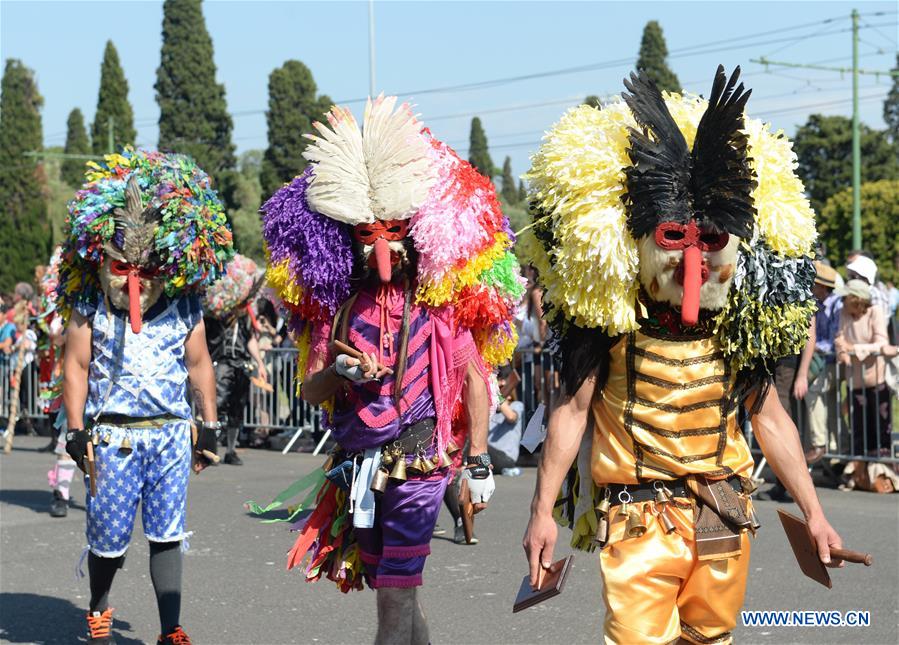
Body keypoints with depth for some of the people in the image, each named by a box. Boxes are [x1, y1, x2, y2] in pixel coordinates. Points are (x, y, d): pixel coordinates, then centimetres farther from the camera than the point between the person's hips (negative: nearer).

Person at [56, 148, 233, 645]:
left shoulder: (184, 306, 2)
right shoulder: (90, 304, -4)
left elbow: (199, 365, 11)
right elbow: (76, 366, -1)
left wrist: (209, 426, 11)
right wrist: (76, 432, -4)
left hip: (172, 432, 1)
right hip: (113, 436, -1)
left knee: (167, 535, 0)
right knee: (109, 538, 5)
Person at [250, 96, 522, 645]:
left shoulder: (441, 300, -3)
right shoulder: (337, 304, 7)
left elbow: (475, 379, -2)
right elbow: (309, 388, 7)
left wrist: (478, 463, -6)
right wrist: (341, 373, -15)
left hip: (420, 460, -5)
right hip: (358, 466, 5)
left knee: (396, 597, -10)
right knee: (393, 589, 14)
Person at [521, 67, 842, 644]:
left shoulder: (740, 321, 5)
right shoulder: (610, 314, -6)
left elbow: (770, 419, 12)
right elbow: (572, 410, -3)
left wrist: (813, 512, 11)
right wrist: (542, 510, -6)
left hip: (725, 511, 4)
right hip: (640, 514, -4)